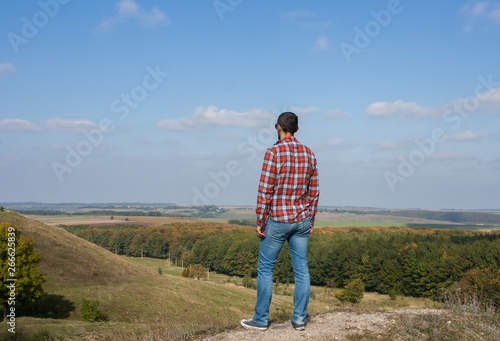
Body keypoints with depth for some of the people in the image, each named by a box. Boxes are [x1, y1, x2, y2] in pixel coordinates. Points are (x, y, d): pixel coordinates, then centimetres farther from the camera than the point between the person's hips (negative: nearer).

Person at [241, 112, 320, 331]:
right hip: (302, 220, 5)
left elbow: (265, 190, -13)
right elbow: (314, 191, 9)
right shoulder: (309, 154, 6)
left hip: (277, 220, -5)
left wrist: (260, 221, -7)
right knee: (301, 268, 8)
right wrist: (310, 220, 16)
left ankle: (261, 319, 12)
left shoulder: (274, 152, -12)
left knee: (265, 268, 5)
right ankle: (299, 319, 13)